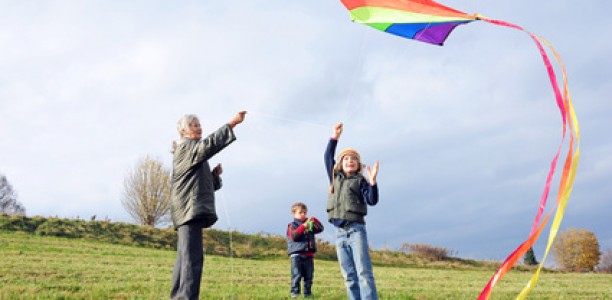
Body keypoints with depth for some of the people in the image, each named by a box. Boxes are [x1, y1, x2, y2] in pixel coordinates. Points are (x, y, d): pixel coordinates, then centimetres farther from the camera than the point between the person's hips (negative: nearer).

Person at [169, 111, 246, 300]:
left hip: (191, 210, 10)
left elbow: (203, 184, 27)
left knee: (184, 257, 10)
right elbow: (210, 143, -23)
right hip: (189, 208, -10)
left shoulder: (194, 151, 27)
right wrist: (232, 123, -29)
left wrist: (215, 174, 8)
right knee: (192, 257, -19)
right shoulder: (186, 147, -3)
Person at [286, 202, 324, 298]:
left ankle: (307, 293, 13)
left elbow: (320, 228, 12)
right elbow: (294, 236, -15)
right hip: (296, 255, -5)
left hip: (309, 255, 5)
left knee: (309, 276, 6)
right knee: (296, 275, -9)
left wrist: (314, 221, -4)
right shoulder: (292, 225, 2)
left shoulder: (310, 225, 17)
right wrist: (303, 226, -25)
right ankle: (294, 292, -4)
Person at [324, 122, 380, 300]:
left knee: (364, 273, -12)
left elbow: (372, 200, -10)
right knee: (349, 276, 2)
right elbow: (328, 157, 17)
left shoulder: (361, 181, 2)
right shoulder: (335, 178, 16)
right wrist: (335, 137, 9)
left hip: (356, 230, -5)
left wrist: (372, 181, -24)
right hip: (340, 233, 5)